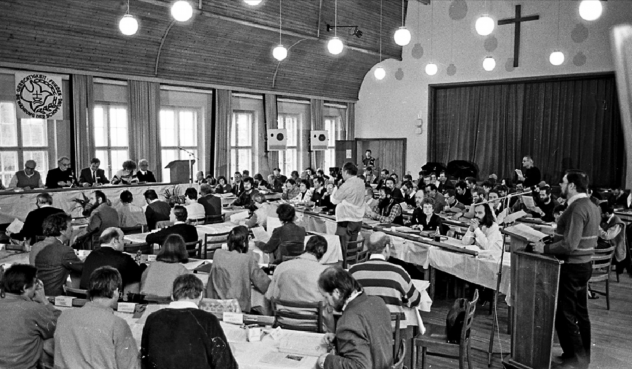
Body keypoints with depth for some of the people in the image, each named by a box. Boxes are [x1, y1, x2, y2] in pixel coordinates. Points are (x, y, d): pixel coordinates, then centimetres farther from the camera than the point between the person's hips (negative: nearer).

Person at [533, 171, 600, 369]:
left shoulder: (577, 208, -22)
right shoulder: (591, 206, 9)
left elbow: (569, 245, -28)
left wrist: (545, 248, -17)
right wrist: (551, 241, 13)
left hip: (572, 267, -10)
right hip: (584, 264, 10)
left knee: (564, 315, 1)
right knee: (580, 313, 19)